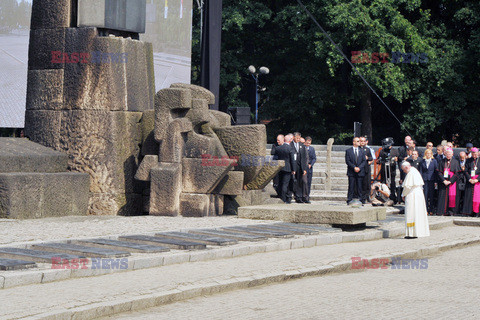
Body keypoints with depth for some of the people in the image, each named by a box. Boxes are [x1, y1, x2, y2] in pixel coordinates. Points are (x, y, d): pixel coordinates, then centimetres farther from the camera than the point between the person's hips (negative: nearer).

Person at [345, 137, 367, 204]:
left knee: (359, 187, 1)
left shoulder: (362, 151, 12)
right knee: (351, 187, -3)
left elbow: (364, 161, 6)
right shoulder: (348, 151, 5)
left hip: (360, 172, 2)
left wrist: (359, 168, -10)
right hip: (351, 172, -2)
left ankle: (360, 200, 4)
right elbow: (347, 161, -2)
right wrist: (354, 167, -13)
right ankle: (349, 200, 0)